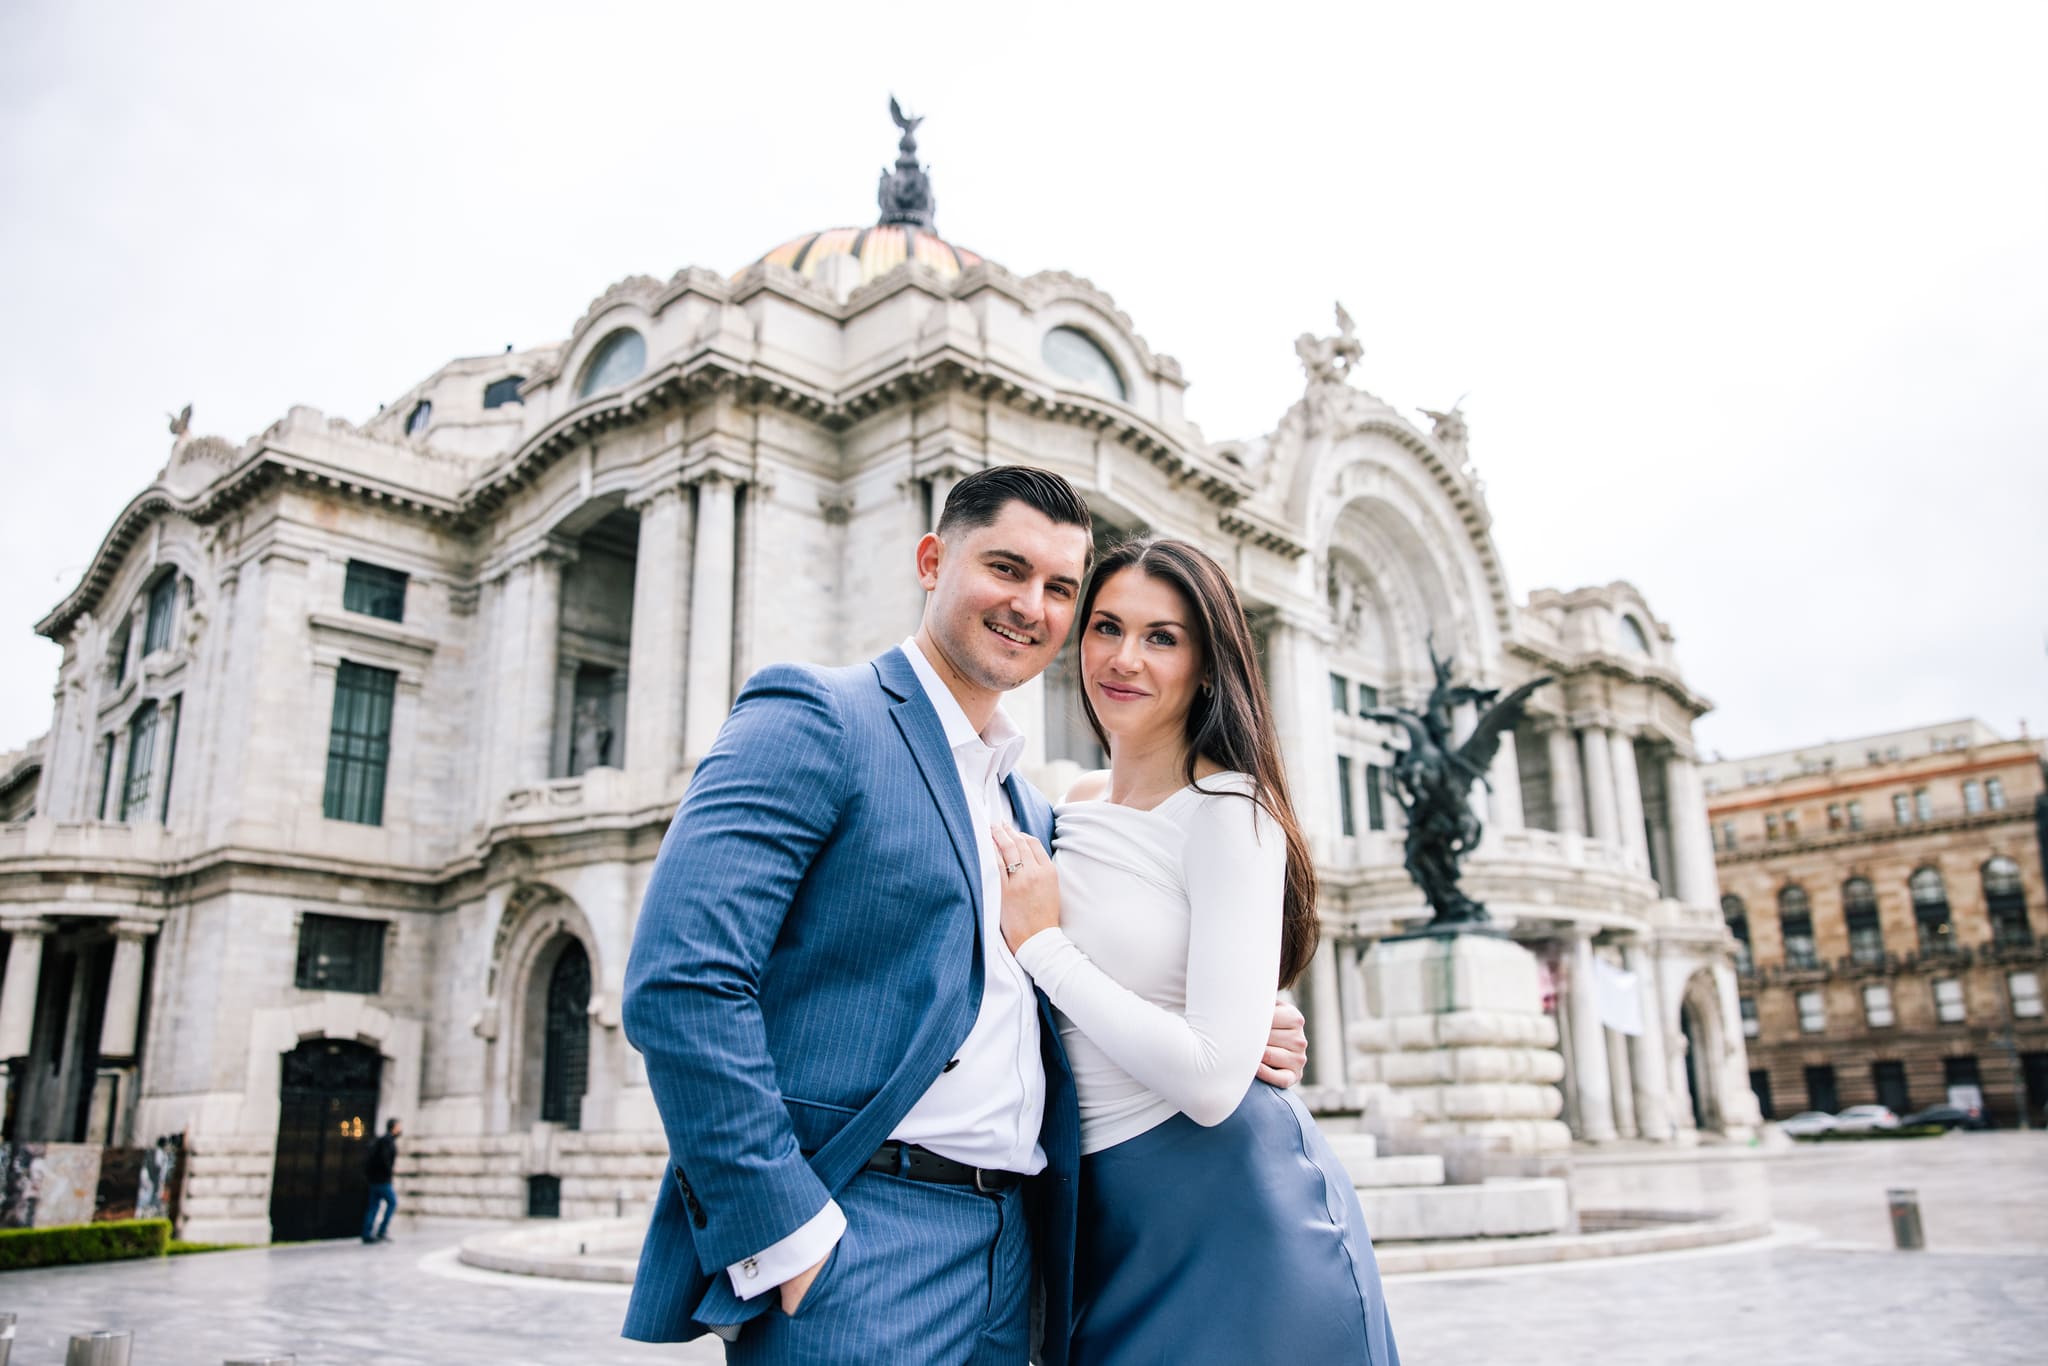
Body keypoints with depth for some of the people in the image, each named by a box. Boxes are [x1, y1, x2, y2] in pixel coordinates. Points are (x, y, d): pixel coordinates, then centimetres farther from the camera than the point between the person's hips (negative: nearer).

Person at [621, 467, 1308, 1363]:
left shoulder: (1036, 816, 17)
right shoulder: (815, 717, -7)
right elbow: (679, 981, -18)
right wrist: (786, 1238, -19)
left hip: (1007, 1262, 7)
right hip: (852, 1254, -7)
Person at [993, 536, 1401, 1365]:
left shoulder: (1230, 813, -15)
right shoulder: (1067, 812, 6)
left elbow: (1211, 1079, -24)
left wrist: (1041, 941, -16)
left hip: (1232, 1213, -6)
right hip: (1102, 1216, 6)